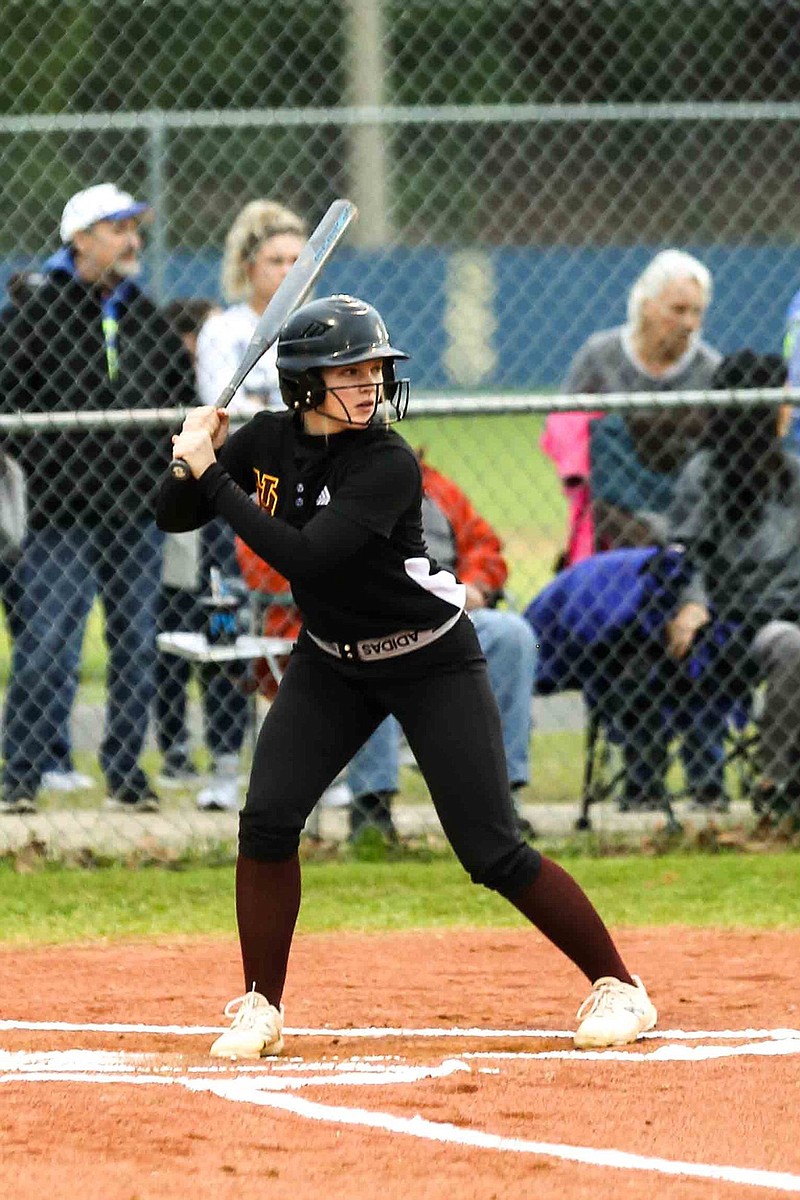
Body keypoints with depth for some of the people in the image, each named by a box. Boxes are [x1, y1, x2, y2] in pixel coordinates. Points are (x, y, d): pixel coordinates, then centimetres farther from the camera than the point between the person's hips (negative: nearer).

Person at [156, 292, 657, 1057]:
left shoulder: (388, 464, -27)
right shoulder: (268, 442, -9)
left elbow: (303, 557, -37)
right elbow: (173, 516, -3)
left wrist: (212, 475, -34)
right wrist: (195, 459, -24)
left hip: (432, 662, -5)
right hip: (330, 662, 5)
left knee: (492, 852, -8)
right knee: (266, 820, -12)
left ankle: (618, 989, 7)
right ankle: (260, 1010, 3)